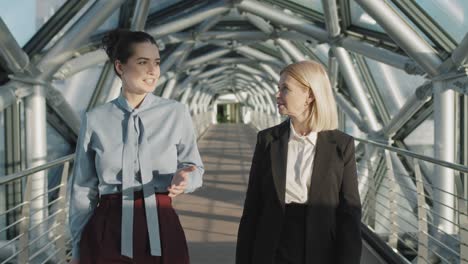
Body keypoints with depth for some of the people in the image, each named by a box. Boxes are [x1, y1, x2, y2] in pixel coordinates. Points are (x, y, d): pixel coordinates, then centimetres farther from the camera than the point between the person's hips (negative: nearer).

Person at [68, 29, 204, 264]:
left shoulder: (177, 113, -2)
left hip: (161, 231, 0)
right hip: (106, 234, 0)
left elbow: (194, 168, 4)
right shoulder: (95, 119, -1)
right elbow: (83, 188, 4)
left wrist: (183, 178, -19)